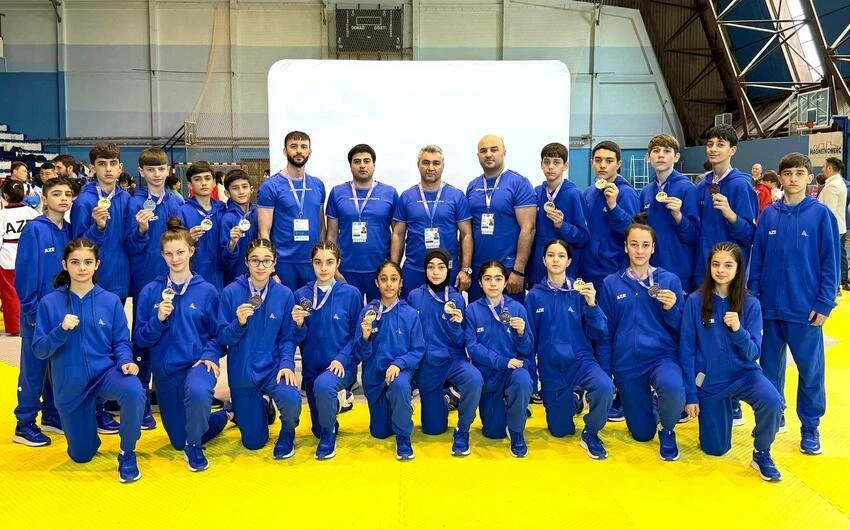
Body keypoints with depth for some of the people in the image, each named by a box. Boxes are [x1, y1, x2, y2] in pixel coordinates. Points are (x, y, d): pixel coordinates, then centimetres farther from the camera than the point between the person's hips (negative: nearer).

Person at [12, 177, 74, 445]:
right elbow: (24, 274, -13)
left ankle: (53, 417, 27)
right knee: (34, 370, 3)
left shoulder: (68, 231, 5)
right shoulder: (33, 230, -11)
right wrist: (32, 309, -14)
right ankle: (25, 425, 14)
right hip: (38, 313, -5)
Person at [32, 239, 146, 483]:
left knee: (133, 391, -38)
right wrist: (61, 331, -23)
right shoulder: (50, 303, -4)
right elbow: (40, 351, -5)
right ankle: (88, 418, 47)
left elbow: (121, 342, 0)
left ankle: (127, 453, -13)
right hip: (70, 384, 1)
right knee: (82, 455, 11)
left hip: (105, 371, -1)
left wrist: (125, 361, -21)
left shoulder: (111, 301, -4)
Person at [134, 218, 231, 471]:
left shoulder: (207, 291, -4)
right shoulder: (150, 291, -1)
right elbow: (140, 338, -2)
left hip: (198, 363, -3)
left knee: (197, 392, -41)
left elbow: (218, 334, 1)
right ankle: (225, 414, 42)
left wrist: (210, 356, -17)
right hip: (165, 369, 3)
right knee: (179, 440, 13)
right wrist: (158, 319, -19)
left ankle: (194, 447, -12)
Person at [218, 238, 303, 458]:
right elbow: (223, 338, -6)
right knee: (254, 442, 8)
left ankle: (287, 433, 3)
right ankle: (263, 408, 45)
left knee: (291, 399, -34)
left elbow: (287, 337, -2)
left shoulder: (284, 294, -6)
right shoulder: (231, 292, -9)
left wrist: (286, 364, -19)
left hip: (272, 366, 0)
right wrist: (238, 323, -25)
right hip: (242, 370, 1)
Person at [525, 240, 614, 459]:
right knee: (560, 431, 9)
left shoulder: (580, 292, -3)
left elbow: (600, 334, -5)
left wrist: (592, 305, -20)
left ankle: (590, 434, -6)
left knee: (605, 387, -34)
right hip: (550, 368, 1)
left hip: (581, 360, -1)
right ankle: (572, 401, 43)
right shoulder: (535, 295, -1)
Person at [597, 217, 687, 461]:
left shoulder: (670, 280, -1)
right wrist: (605, 375, 2)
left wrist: (670, 309, -18)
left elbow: (681, 329, 2)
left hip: (662, 357, -1)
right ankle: (650, 405, 45)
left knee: (673, 388, -37)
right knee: (642, 434, 8)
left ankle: (667, 430, -2)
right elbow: (605, 332, 5)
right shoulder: (611, 284, 1)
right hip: (626, 363, 2)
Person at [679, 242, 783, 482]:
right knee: (715, 449, 8)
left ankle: (761, 453, -5)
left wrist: (738, 330, -28)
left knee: (772, 402, -33)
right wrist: (690, 395, -8)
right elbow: (686, 351, -7)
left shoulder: (750, 304, -7)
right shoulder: (695, 301, -10)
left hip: (743, 373, 0)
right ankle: (721, 410, 39)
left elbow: (753, 354, -9)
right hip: (709, 380, 0)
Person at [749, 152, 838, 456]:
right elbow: (756, 260, 6)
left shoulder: (821, 214, -4)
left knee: (810, 369, 6)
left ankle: (810, 427, 20)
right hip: (771, 306, 3)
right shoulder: (768, 215, 3)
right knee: (770, 367, 12)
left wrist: (825, 304, -8)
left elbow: (830, 264, -4)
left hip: (806, 309, -2)